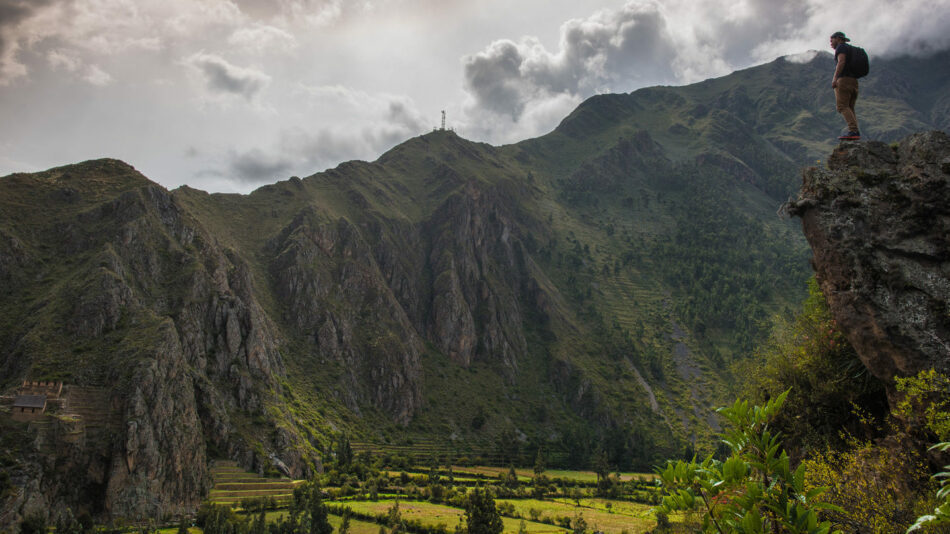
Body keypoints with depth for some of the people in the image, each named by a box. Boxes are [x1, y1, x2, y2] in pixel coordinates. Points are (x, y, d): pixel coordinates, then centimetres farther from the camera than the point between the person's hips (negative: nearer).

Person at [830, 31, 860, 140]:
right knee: (850, 109, 7)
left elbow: (841, 61, -15)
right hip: (854, 82, 9)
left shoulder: (841, 46, 1)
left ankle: (853, 131, -30)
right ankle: (856, 133, -7)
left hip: (843, 80, -9)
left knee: (842, 107, -16)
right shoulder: (852, 49, 29)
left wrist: (835, 78, -21)